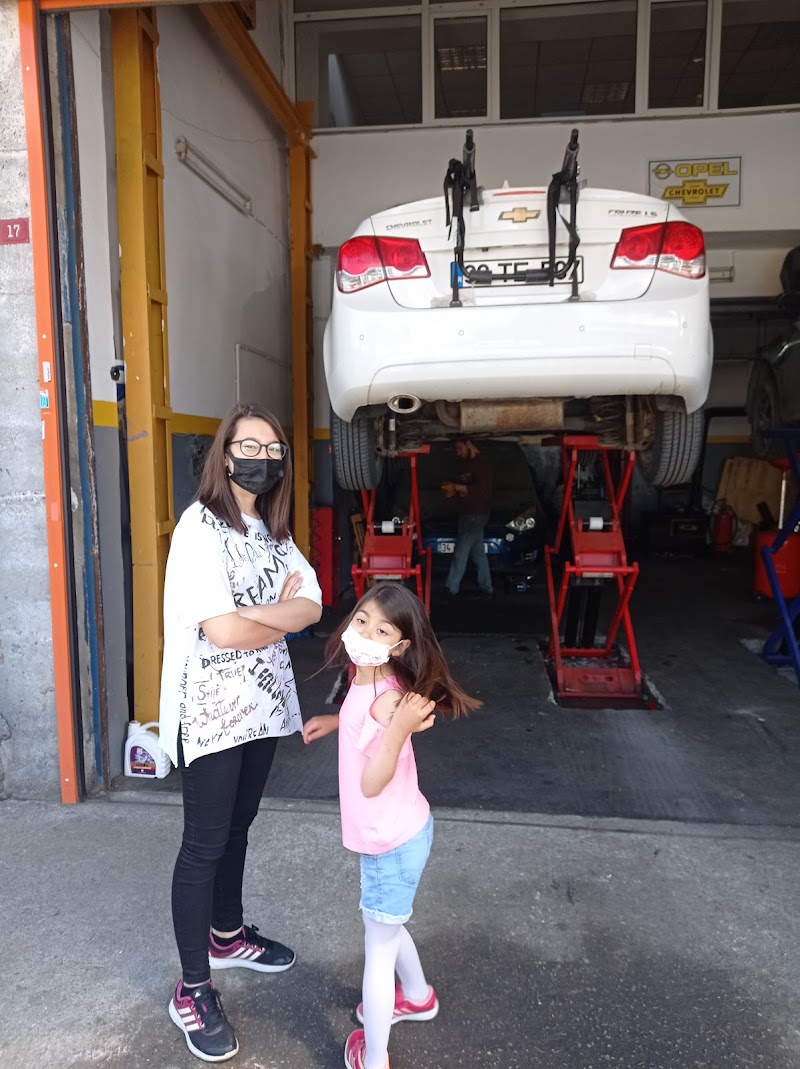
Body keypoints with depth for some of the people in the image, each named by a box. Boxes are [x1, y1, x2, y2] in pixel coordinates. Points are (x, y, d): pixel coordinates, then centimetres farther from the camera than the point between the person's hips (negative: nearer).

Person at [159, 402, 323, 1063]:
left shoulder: (273, 530, 9)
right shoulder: (201, 525, -15)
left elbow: (312, 604, -1)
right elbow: (221, 630, -24)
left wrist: (252, 613, -19)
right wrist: (284, 615, -8)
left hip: (263, 703, 7)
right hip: (211, 710, -7)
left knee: (238, 826, 21)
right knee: (205, 844, 4)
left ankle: (227, 935, 41)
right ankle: (193, 991, 20)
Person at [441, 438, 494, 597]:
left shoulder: (481, 463, -12)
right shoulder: (470, 464, 18)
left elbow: (480, 489, -21)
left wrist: (456, 487, -17)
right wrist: (454, 492, 7)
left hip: (476, 515, -10)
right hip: (468, 514, 10)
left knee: (460, 552, -10)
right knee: (478, 552, 11)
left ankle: (451, 588, -8)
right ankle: (485, 588, 17)